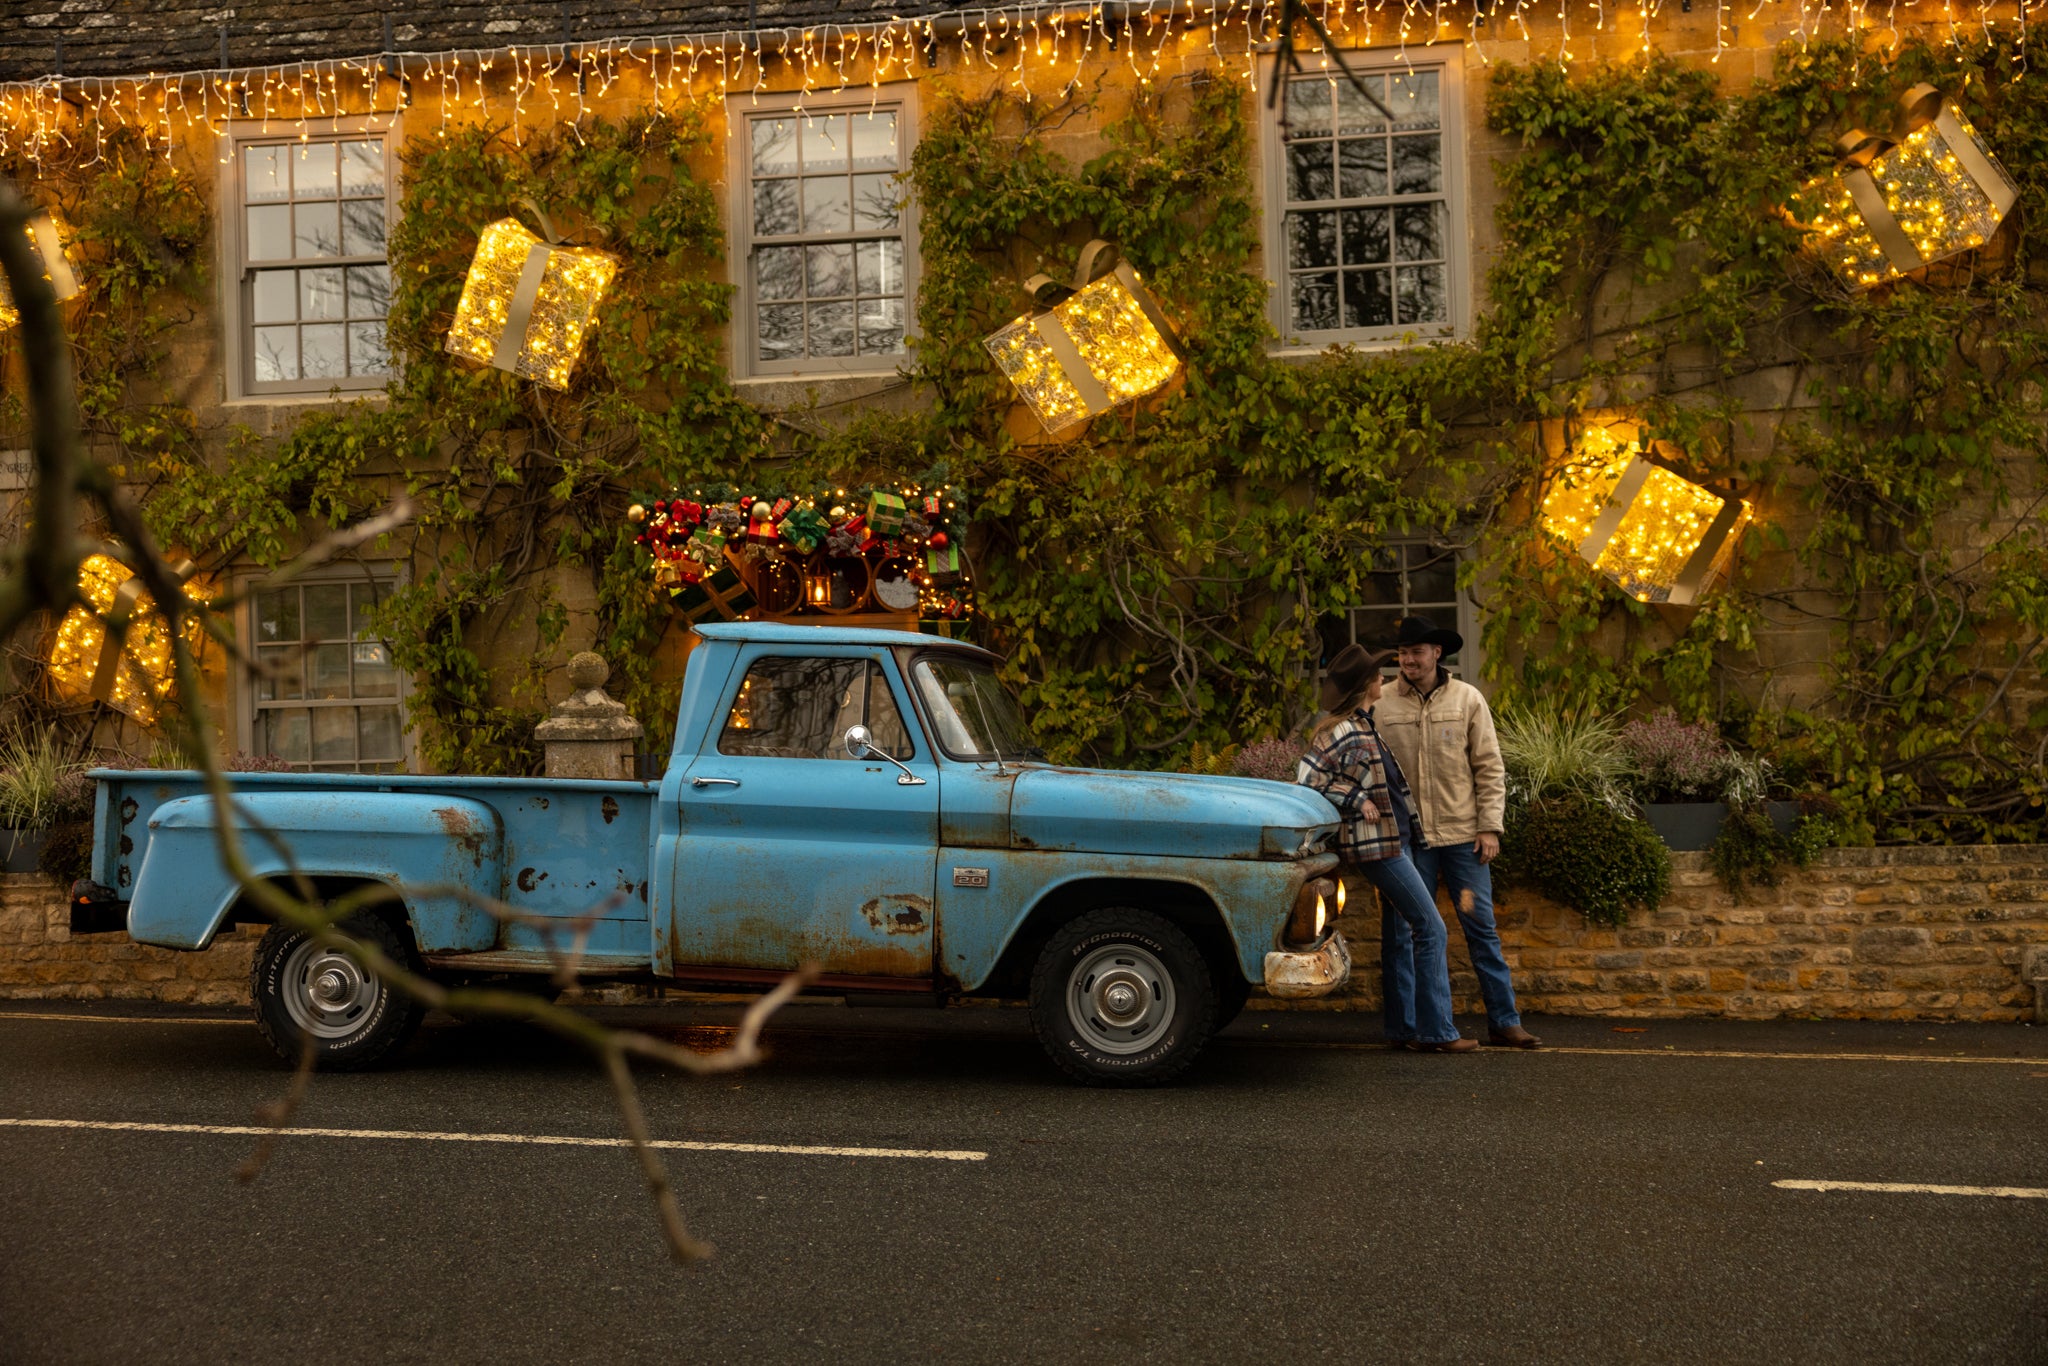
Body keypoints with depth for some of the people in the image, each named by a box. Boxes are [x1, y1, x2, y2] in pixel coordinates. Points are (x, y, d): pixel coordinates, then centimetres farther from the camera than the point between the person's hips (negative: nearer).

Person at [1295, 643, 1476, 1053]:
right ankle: (1435, 1031, -3)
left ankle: (1403, 1028, 20)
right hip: (1375, 843, -10)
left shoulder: (1361, 724, 11)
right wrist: (1356, 800, -18)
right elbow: (1307, 778, -23)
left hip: (1386, 841, 10)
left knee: (1401, 930, 14)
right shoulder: (1344, 733, -18)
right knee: (1431, 929, -7)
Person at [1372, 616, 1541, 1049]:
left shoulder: (1466, 699, 2)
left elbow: (1489, 768, 3)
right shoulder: (1383, 707, 2)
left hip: (1462, 834, 0)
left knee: (1482, 927, 1)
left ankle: (1504, 1021, 6)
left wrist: (1489, 826, -4)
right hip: (1408, 837, 1)